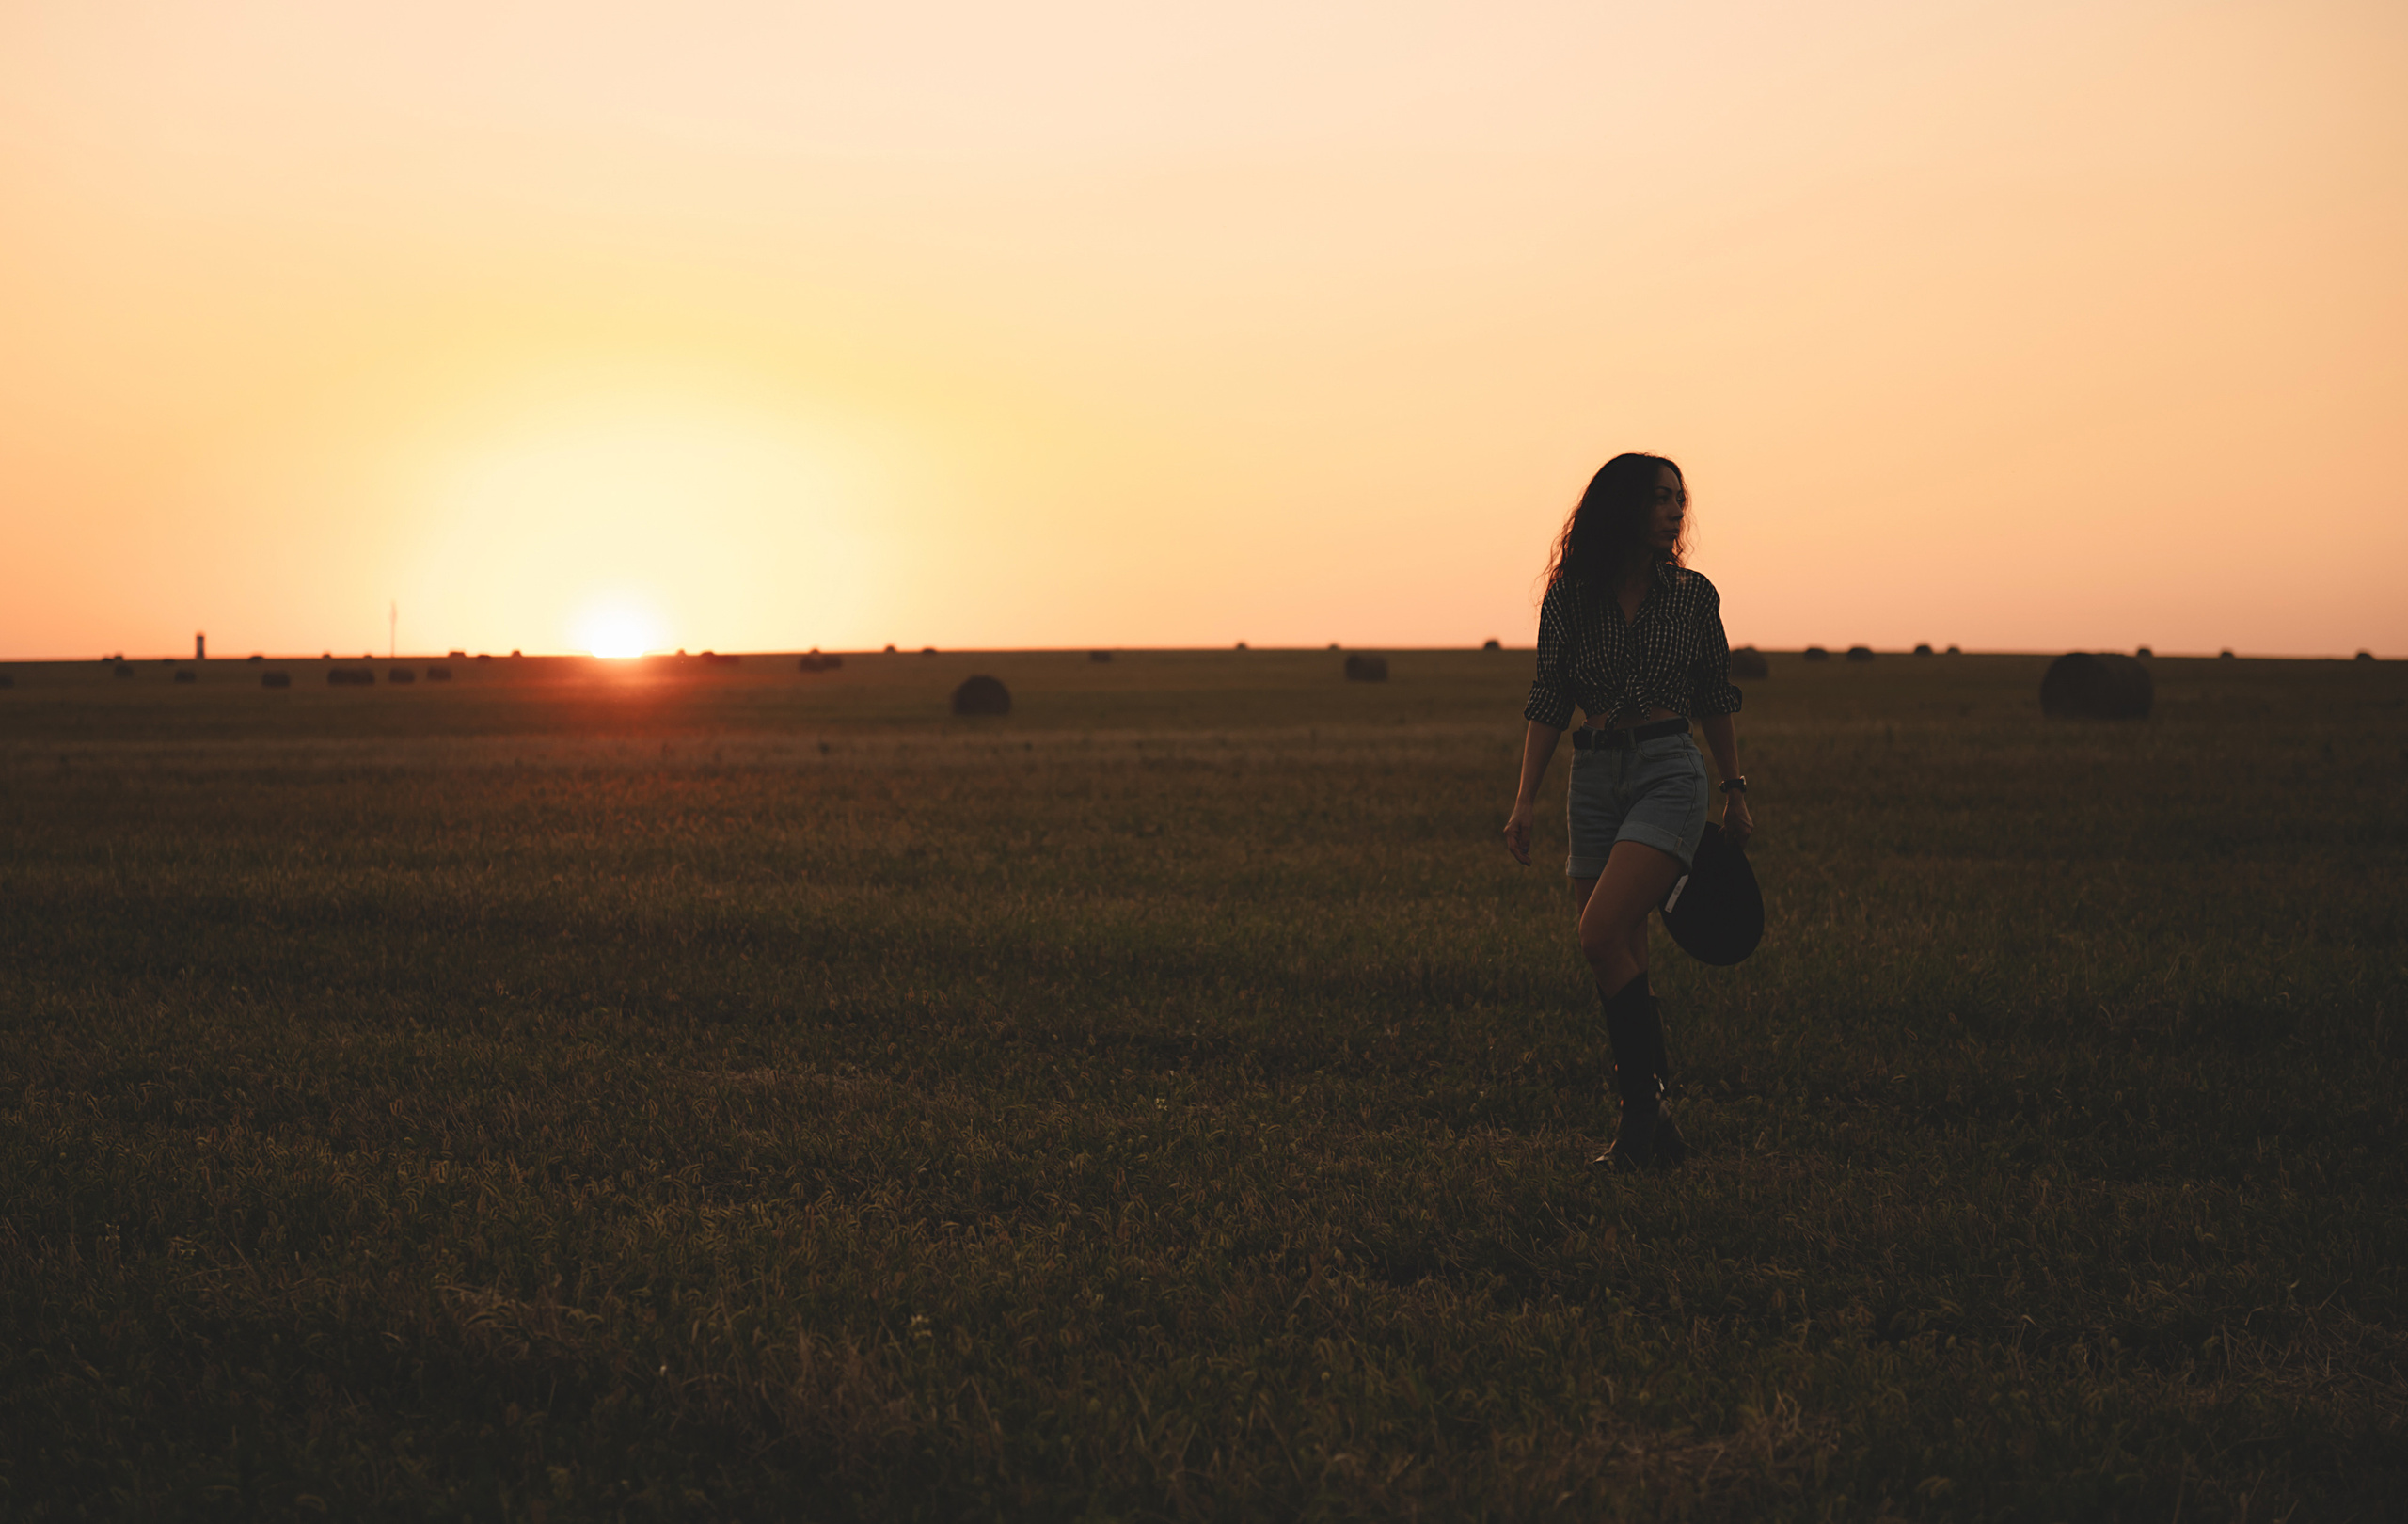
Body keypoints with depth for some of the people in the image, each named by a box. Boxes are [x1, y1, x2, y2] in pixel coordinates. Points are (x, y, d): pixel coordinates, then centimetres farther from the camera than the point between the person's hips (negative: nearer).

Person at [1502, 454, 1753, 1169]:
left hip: (1670, 769, -3)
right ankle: (1654, 1131, 11)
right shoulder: (1569, 598, 4)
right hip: (1595, 779, 3)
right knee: (1622, 961, 4)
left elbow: (1716, 700, 13)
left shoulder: (1692, 594, 4)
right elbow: (1548, 704, 6)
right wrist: (1525, 800, -1)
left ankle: (1644, 1106, -13)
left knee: (1601, 937, -21)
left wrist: (1736, 790, 13)